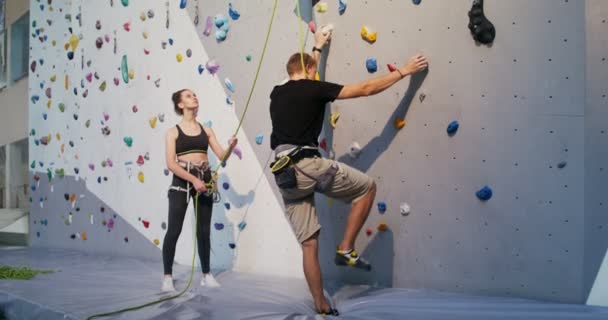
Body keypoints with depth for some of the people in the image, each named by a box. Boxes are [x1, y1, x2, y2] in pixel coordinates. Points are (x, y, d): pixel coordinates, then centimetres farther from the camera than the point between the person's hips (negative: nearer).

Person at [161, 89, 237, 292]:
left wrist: (231, 147, -16)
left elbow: (222, 156, 6)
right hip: (181, 181, -3)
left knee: (204, 230, 9)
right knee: (174, 230, -4)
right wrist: (193, 180, -19)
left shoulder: (206, 131, 12)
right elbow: (171, 163, -9)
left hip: (204, 180, 4)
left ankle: (206, 275, 19)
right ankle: (168, 277, 7)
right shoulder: (173, 132, 1)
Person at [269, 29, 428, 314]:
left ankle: (321, 307, 15)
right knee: (367, 187, 12)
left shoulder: (277, 93, 19)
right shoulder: (313, 89, 1)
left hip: (284, 174, 7)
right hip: (307, 164, -7)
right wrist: (403, 71, 10)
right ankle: (346, 249, 9)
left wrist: (317, 48, 54)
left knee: (309, 243, 10)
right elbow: (365, 89, 1)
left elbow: (303, 74, 42)